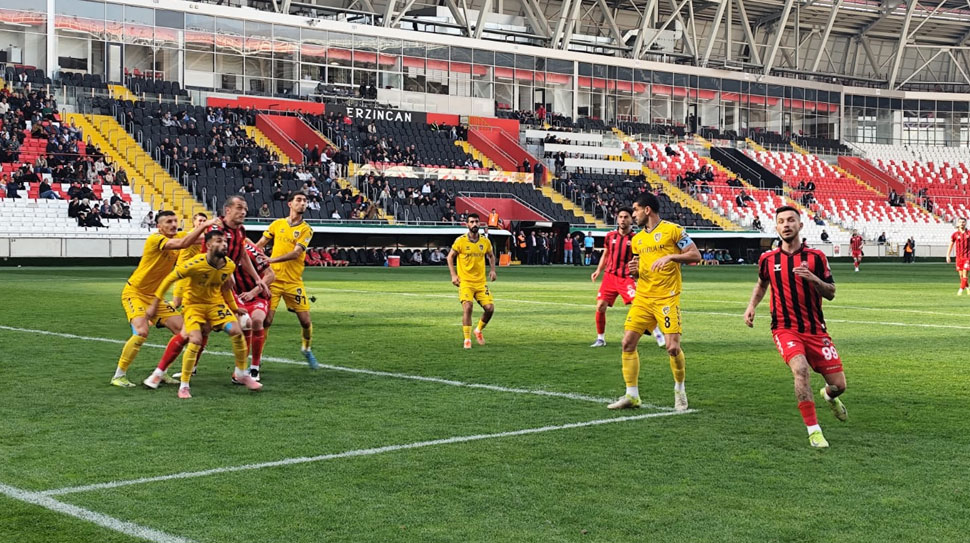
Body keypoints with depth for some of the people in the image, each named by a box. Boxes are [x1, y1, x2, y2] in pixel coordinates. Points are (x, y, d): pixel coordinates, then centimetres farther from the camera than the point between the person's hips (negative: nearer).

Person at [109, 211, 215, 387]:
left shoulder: (176, 237, 2)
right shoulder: (155, 239, -23)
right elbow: (182, 244, -37)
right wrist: (204, 225, -36)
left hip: (154, 295, 8)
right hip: (134, 292, -8)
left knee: (181, 330, 0)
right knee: (141, 332, -26)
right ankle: (118, 376, -12)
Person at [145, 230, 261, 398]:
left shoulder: (230, 265, -12)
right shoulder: (196, 264, -28)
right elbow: (169, 279, -17)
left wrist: (234, 307, 15)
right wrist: (155, 304, -13)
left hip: (216, 302, 4)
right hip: (194, 304, -4)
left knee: (237, 332, -12)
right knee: (196, 341, -21)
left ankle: (241, 374, 9)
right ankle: (184, 386, -5)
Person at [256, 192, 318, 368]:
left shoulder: (306, 229, -1)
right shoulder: (277, 224, 5)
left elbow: (296, 253, -14)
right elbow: (259, 245, 14)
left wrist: (272, 260, -24)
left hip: (294, 281, 0)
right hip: (273, 279, 0)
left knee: (305, 320, 0)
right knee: (266, 319, -8)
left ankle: (307, 350, 28)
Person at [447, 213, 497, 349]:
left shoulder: (485, 242, 4)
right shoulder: (460, 241, -5)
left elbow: (491, 256, 22)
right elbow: (450, 257, 5)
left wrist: (492, 270, 7)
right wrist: (454, 275, -4)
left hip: (481, 282, 3)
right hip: (465, 282, -3)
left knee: (490, 308, -5)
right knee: (467, 307, -19)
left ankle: (479, 330, 23)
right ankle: (467, 339, -7)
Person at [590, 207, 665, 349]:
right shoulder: (610, 236, 7)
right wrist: (598, 270, 14)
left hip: (627, 278, -4)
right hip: (609, 276, 4)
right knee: (600, 307, -2)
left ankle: (657, 333, -5)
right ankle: (600, 339, 15)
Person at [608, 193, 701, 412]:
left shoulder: (672, 230, -3)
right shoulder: (637, 240, 15)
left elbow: (695, 255, -5)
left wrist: (670, 256, -17)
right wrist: (634, 269, 1)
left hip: (667, 298, -6)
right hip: (642, 298, 6)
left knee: (673, 347, -10)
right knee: (628, 342, -3)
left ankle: (680, 390, 16)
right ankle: (631, 395, 5)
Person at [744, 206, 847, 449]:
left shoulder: (815, 257, -2)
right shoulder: (768, 259, 3)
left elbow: (831, 293, -1)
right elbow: (761, 284, 24)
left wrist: (813, 278, -20)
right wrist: (751, 306, 7)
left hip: (815, 329, 1)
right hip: (785, 328, -1)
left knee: (839, 385, 1)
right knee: (801, 369, -29)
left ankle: (829, 396, 42)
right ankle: (813, 430, -19)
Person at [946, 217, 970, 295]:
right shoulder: (955, 234, 4)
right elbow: (950, 245, 8)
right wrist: (948, 256, 2)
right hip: (959, 256, 2)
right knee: (961, 275, 5)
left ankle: (961, 290, -10)